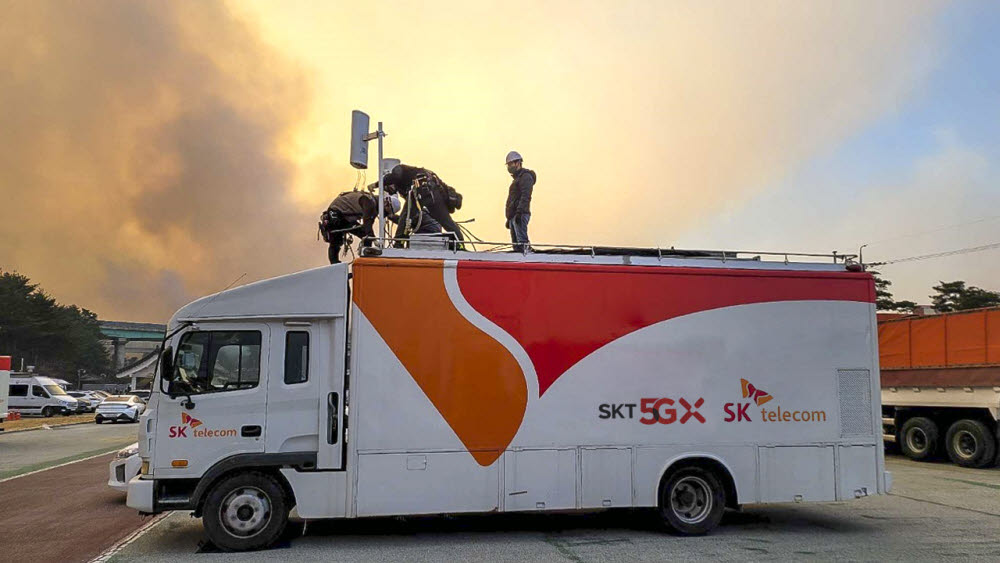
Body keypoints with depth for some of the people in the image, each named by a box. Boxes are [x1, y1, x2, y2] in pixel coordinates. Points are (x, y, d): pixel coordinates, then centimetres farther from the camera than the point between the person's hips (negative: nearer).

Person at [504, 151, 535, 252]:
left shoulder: (525, 176, -5)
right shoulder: (517, 178, 27)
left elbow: (525, 197, -18)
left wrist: (519, 212, -26)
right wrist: (509, 218, 28)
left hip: (520, 215, -10)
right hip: (513, 216, 10)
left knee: (522, 241, -19)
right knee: (516, 244, 8)